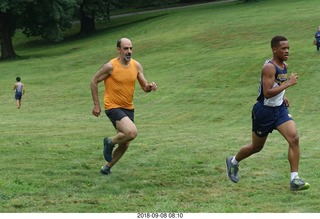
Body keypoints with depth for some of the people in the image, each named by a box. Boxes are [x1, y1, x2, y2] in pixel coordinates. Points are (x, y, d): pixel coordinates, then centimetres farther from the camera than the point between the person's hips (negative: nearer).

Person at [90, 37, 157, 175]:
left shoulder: (136, 66, 2)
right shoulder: (111, 66, -14)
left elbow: (144, 86, 6)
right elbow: (94, 82, -4)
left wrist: (150, 87, -19)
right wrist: (96, 105, -5)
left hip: (128, 108, 6)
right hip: (113, 107, -6)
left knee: (125, 144, 10)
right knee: (132, 132, -27)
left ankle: (106, 168, 30)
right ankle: (110, 142, 1)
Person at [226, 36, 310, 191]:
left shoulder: (284, 66, 5)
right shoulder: (269, 67, -22)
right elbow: (267, 92, -31)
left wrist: (282, 97, 11)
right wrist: (288, 84, -31)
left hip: (280, 109, 7)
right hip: (264, 111, -7)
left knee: (294, 139, -14)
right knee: (257, 146, 11)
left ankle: (294, 180, -13)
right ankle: (233, 162, 41)